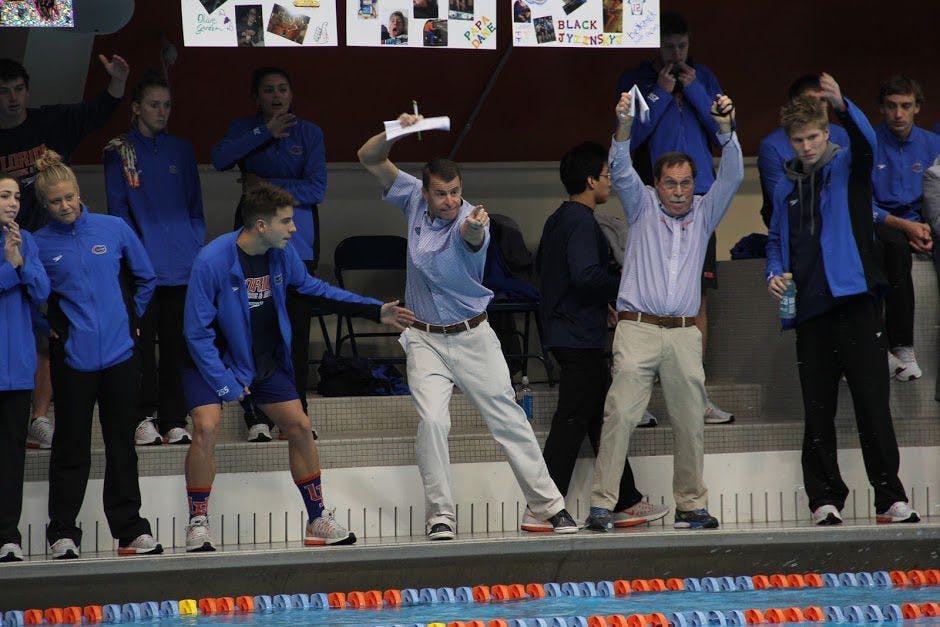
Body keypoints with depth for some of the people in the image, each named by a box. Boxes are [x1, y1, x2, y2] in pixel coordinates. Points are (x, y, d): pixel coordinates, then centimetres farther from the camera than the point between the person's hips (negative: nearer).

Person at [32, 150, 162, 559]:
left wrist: (132, 318, 12)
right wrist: (48, 327, -1)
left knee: (122, 445, 7)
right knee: (71, 448, 3)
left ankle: (130, 531, 12)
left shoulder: (114, 229, 2)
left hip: (119, 352, 1)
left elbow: (146, 277, 14)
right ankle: (63, 535, 9)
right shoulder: (39, 244, -1)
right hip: (72, 356, -1)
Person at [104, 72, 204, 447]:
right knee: (143, 342, -4)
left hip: (182, 269, 3)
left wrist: (196, 248, 4)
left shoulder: (181, 151, 15)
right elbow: (118, 209, 2)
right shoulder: (119, 152, 6)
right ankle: (144, 419, 1)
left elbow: (195, 207, 17)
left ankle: (174, 422, 7)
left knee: (177, 345, 3)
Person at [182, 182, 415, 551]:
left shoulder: (283, 255, -8)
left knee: (299, 427, 3)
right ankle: (198, 525, -12)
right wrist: (225, 383, -23)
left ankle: (318, 520, 17)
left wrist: (376, 311, 8)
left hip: (266, 362, 6)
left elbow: (313, 289, 11)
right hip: (214, 359, -6)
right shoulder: (213, 261, -26)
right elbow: (197, 330, -22)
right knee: (207, 428, -24)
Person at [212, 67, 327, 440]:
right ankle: (257, 418, -6)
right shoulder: (244, 129, 11)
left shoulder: (308, 133, 10)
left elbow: (316, 189, 0)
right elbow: (220, 158, -10)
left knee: (297, 328, -3)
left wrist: (268, 186, -6)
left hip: (298, 239, 0)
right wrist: (264, 133, -13)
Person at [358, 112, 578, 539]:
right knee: (432, 421, -14)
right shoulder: (414, 200, -3)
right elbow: (369, 159, -1)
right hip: (425, 340, 2)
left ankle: (547, 505, 10)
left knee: (508, 419, 2)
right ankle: (440, 514, -8)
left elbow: (471, 238, -43)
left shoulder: (471, 219, -17)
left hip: (473, 338, -2)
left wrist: (474, 230, -68)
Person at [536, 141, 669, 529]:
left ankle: (626, 503, 20)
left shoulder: (557, 220, 15)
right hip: (581, 336, -10)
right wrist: (623, 284, -12)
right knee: (571, 423, -8)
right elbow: (586, 275, -28)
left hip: (564, 332, 10)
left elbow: (541, 266, 26)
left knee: (604, 418, 14)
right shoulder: (582, 222, -16)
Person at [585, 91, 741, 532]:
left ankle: (691, 505, 9)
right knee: (620, 414, -11)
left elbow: (731, 177, 4)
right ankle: (601, 504, -14)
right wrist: (624, 127, -22)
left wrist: (726, 130, -12)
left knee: (690, 422, 2)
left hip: (684, 334, 3)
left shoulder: (703, 213, 16)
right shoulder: (642, 206, 11)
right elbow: (621, 173, -5)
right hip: (637, 329, -3)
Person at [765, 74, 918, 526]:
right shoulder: (786, 188, 18)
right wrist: (774, 273, 5)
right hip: (809, 310, 4)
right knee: (817, 411, 4)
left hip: (852, 302, -4)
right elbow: (776, 240, 27)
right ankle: (824, 498, 8)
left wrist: (842, 105, -36)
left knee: (872, 403, -7)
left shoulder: (845, 168, 5)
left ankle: (890, 498, -6)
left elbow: (865, 142, -17)